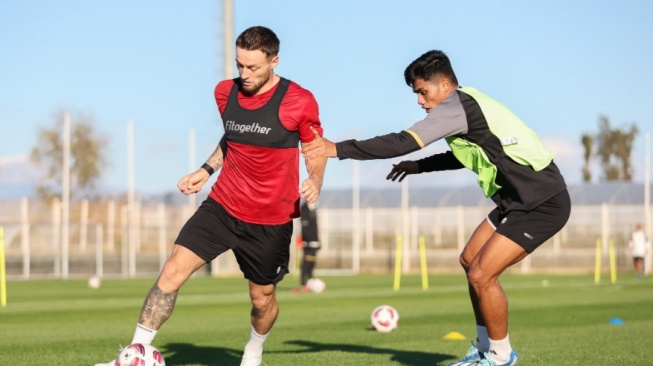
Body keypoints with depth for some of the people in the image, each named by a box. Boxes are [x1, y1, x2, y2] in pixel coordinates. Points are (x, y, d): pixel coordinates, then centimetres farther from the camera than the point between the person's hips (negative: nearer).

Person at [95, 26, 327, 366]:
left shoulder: (299, 101, -12)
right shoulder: (225, 92, 1)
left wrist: (315, 180, -17)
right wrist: (207, 169, 8)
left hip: (270, 220, -3)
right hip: (222, 206, 3)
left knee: (262, 298, 11)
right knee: (173, 271, -13)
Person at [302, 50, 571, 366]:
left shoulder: (456, 108, -17)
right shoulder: (466, 105, 14)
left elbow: (402, 142, -24)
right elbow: (467, 154, 32)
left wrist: (337, 149, -21)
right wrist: (419, 166, 27)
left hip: (543, 204, -11)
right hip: (520, 200, 11)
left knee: (481, 275, -12)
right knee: (470, 260, 15)